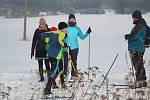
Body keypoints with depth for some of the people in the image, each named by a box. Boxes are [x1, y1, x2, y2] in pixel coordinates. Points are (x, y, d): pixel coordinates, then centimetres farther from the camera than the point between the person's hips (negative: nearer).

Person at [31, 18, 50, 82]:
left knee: (47, 64, -5)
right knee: (40, 64, 4)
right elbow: (34, 41, 6)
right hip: (39, 50, 2)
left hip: (46, 50, -2)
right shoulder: (37, 31, 2)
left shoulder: (48, 31, -1)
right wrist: (32, 51, 5)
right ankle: (41, 77, 11)